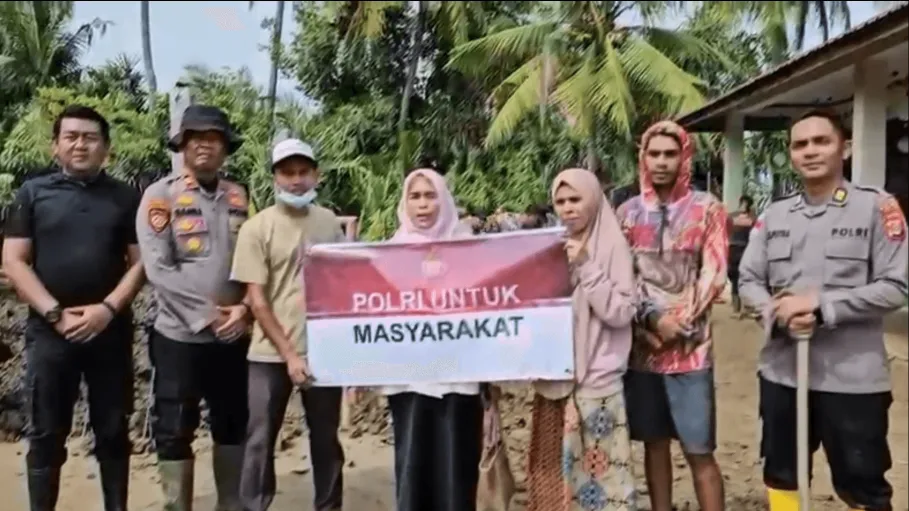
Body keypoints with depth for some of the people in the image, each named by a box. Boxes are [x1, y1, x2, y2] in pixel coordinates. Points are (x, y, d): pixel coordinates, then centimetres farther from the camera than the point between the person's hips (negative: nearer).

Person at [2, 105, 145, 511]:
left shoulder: (126, 198, 7)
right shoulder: (33, 193, 5)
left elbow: (141, 261, 2)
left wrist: (108, 309, -12)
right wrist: (55, 314, -11)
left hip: (111, 330, 1)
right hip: (48, 332, 0)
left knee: (113, 432, 8)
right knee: (46, 434, 6)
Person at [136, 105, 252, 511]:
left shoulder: (239, 198, 7)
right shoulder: (160, 195, -5)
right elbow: (159, 270, -12)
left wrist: (244, 308, -9)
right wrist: (206, 316, -14)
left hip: (234, 336, 4)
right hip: (179, 336, -4)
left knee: (233, 427, 14)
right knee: (174, 432, 6)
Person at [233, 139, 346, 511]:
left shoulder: (330, 223, 4)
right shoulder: (257, 227, -6)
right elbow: (256, 299, -8)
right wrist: (288, 354, -11)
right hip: (272, 354, -2)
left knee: (326, 439, 13)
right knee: (260, 441, 7)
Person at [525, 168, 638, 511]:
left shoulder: (612, 245, -5)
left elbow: (621, 313, -13)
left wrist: (586, 267, -18)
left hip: (597, 380, -5)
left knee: (599, 471, 0)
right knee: (554, 471, 11)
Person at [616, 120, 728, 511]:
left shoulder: (707, 208, 1)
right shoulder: (629, 211, 7)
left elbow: (713, 275, -4)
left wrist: (678, 325, -11)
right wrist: (652, 319, -10)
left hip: (690, 349, -2)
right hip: (641, 347, 3)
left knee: (699, 451, -1)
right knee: (654, 442, 12)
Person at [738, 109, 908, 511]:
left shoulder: (877, 207, -5)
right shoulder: (774, 215, 7)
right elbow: (749, 281, 6)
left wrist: (821, 304, -18)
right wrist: (777, 313, -14)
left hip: (852, 376, -4)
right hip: (781, 370, 4)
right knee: (780, 474, 19)